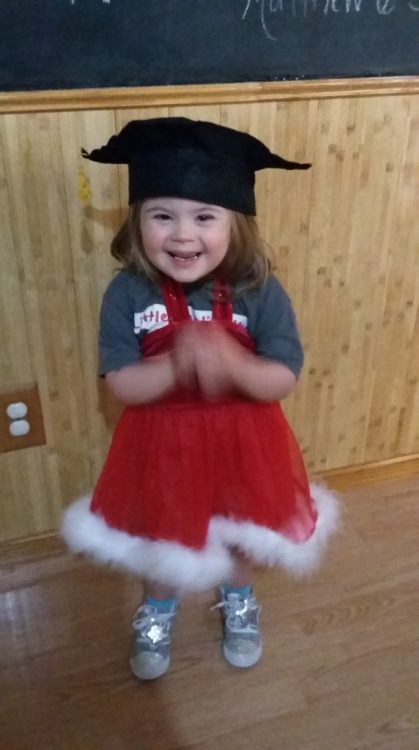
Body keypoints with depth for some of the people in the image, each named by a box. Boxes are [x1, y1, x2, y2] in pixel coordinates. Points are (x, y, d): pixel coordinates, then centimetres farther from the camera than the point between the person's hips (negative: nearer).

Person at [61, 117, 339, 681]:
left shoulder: (261, 292, -20)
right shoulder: (127, 293, -19)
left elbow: (283, 381, -18)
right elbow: (121, 385, -19)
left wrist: (232, 363, -38)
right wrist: (176, 365, -37)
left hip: (243, 442, 1)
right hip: (163, 444, 0)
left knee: (243, 533, 25)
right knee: (160, 538, 23)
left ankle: (239, 602, 59)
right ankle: (158, 613, 56)